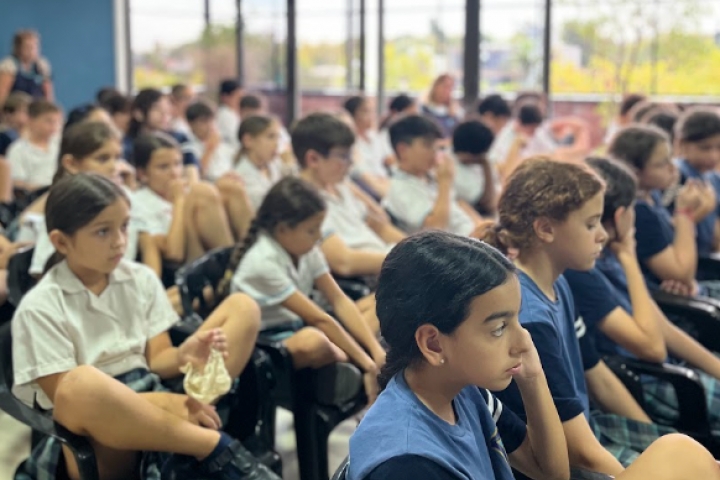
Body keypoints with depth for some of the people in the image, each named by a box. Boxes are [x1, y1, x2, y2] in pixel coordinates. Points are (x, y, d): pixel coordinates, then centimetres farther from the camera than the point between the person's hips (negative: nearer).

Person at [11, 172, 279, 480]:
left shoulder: (141, 280, 8)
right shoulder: (40, 308, -7)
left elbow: (156, 359, 7)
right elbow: (69, 396, -13)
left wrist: (183, 356, -17)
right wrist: (158, 403, -22)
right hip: (93, 442, -5)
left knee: (242, 308, -3)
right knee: (81, 384, -43)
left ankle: (184, 430, -25)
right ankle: (219, 448, -26)